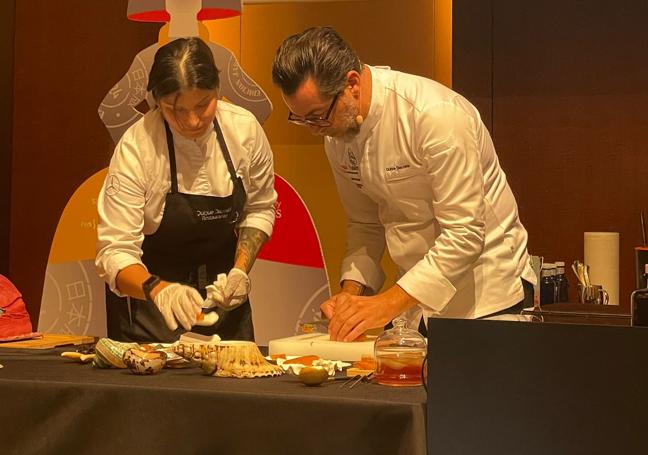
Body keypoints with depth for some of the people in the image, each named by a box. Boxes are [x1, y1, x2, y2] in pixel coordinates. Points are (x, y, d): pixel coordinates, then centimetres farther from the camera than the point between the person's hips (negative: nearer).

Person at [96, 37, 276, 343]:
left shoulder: (244, 129, -15)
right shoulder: (136, 147, -25)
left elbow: (260, 208, 2)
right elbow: (115, 252, -26)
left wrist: (241, 270, -12)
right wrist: (159, 290, -45)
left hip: (219, 287, 4)